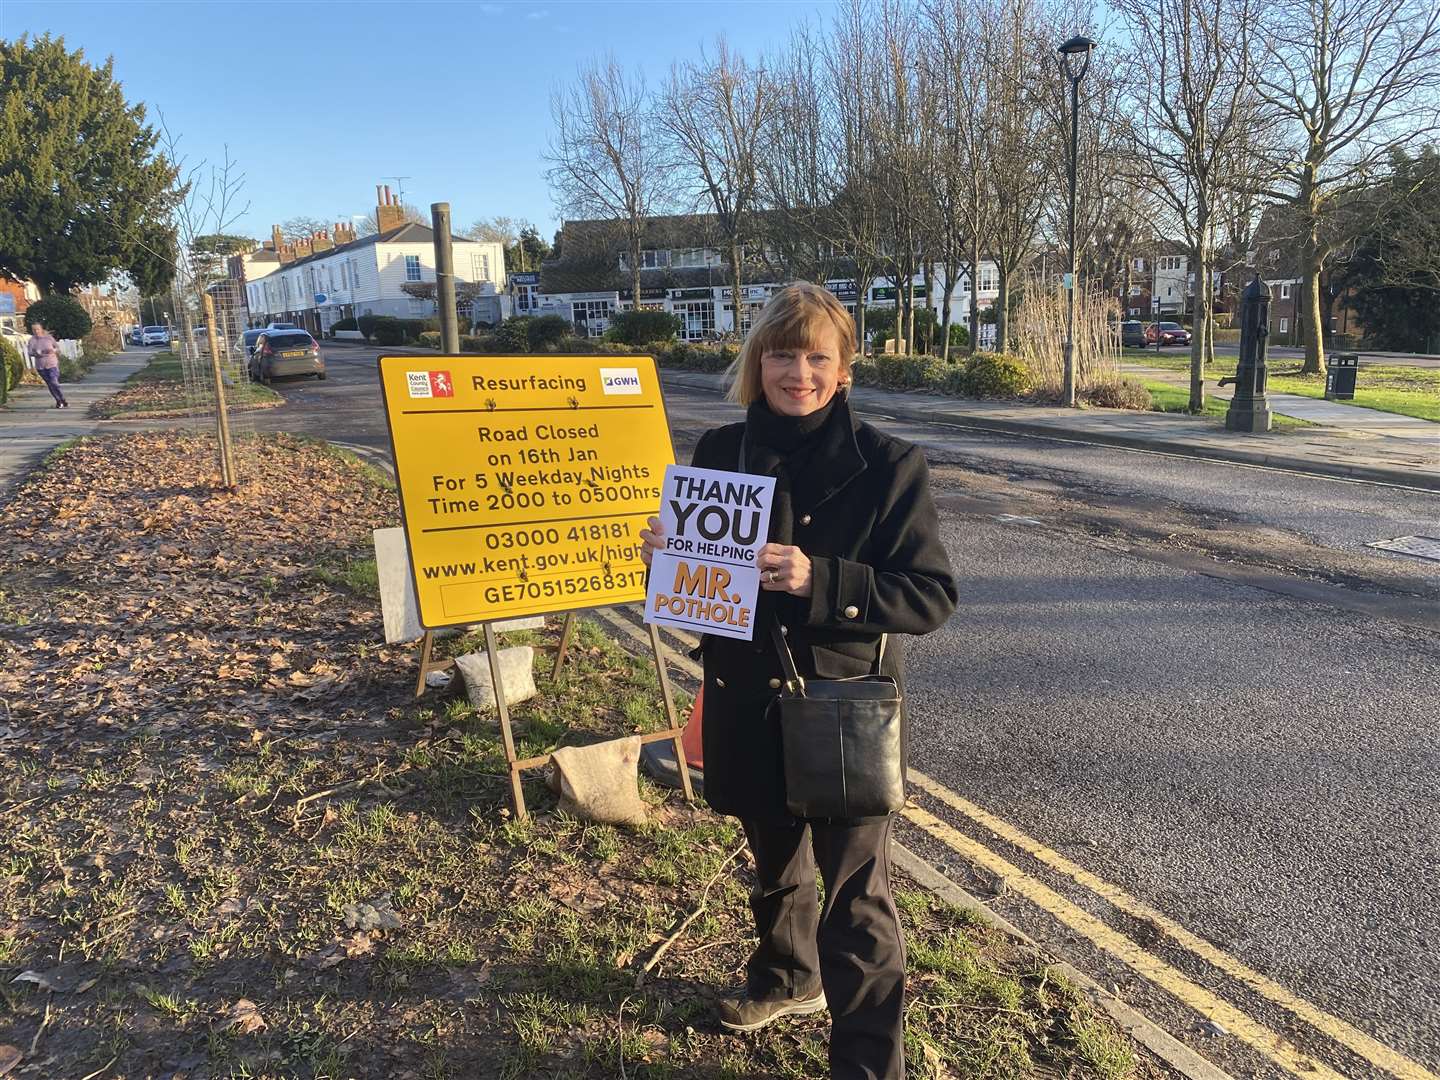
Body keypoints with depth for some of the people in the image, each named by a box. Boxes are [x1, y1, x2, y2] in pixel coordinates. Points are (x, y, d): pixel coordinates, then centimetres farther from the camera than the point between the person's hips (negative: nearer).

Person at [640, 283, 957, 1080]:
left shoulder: (888, 465, -12)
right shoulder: (721, 452, -1)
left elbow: (931, 596, -14)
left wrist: (821, 580, -28)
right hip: (749, 703, 5)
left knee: (855, 895, 5)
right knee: (775, 862, 26)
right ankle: (788, 978, 53)